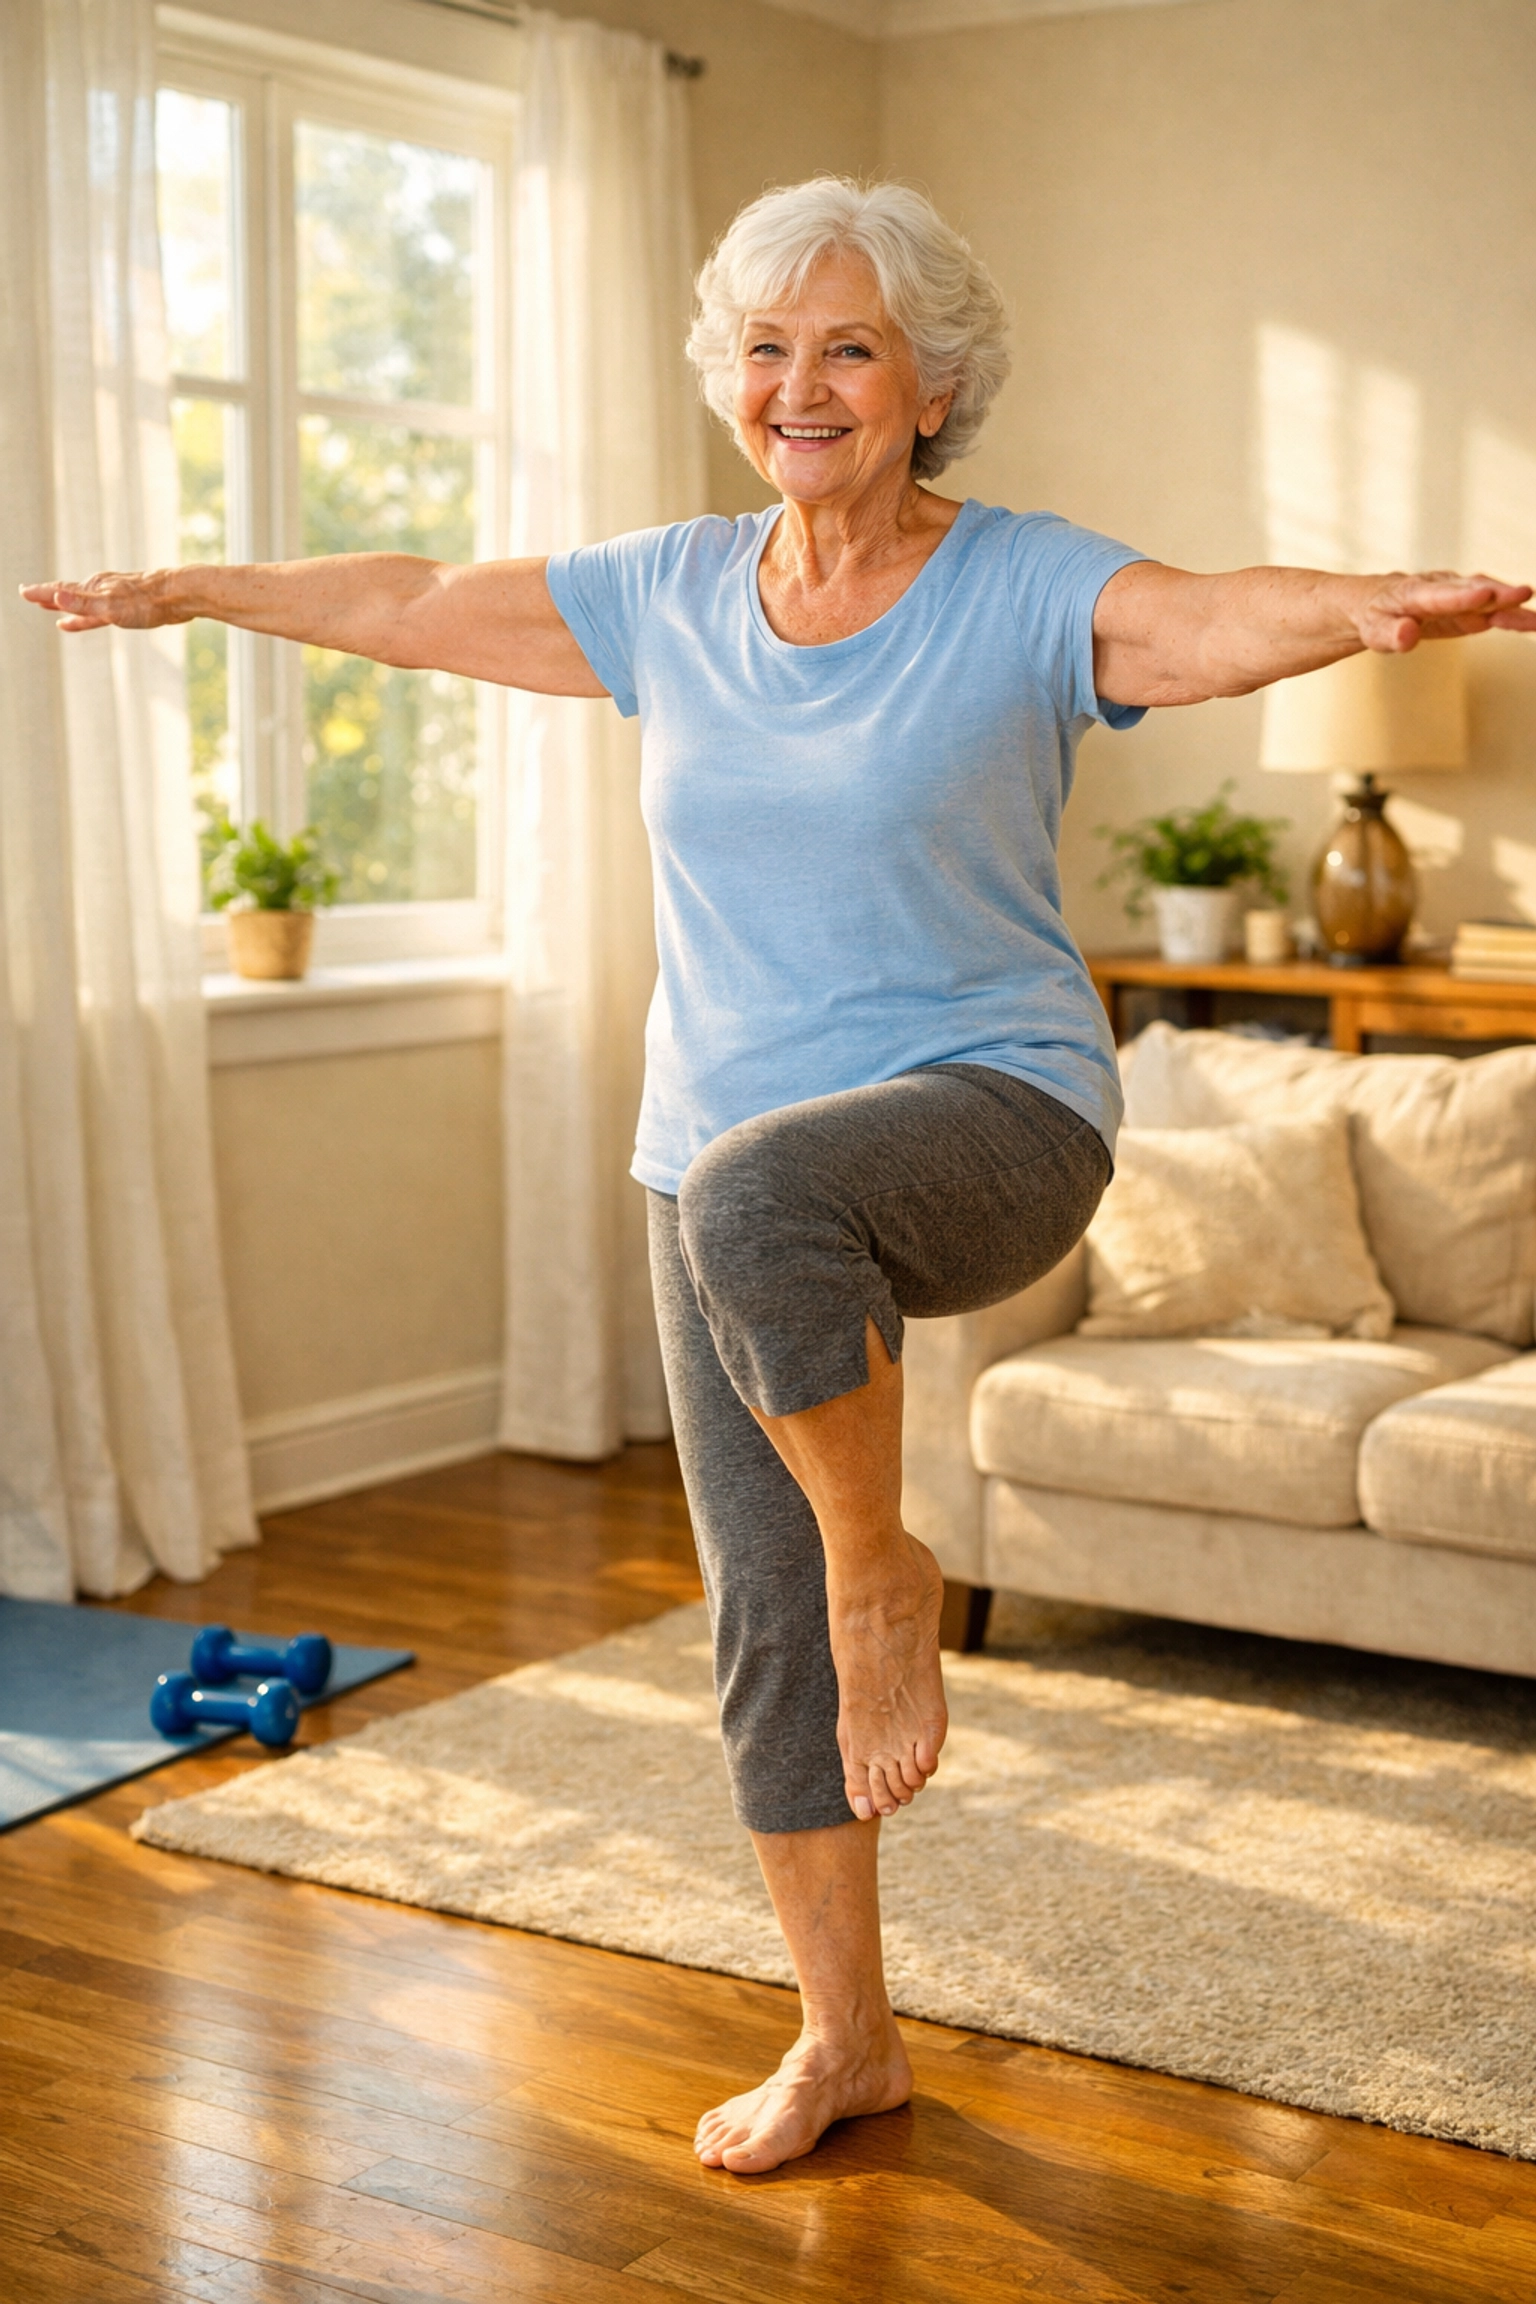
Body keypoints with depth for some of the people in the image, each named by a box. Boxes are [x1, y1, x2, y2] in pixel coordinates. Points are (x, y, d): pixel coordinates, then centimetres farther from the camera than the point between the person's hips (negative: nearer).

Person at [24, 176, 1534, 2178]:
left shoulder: (1026, 591, -8)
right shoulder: (671, 595, 6)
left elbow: (1226, 615, -27)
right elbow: (412, 604, 17)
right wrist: (190, 589, 25)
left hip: (990, 1116, -5)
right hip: (728, 1171, 6)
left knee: (756, 1189, -40)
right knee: (762, 1627, 8)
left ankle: (886, 1567, -13)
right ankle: (845, 2040, 27)